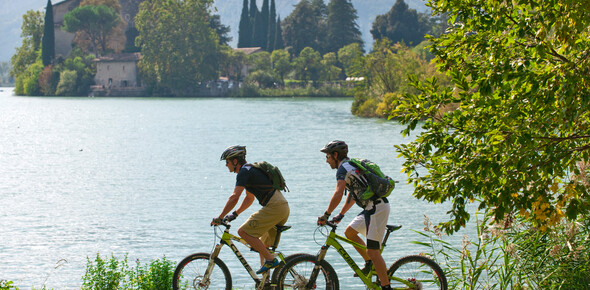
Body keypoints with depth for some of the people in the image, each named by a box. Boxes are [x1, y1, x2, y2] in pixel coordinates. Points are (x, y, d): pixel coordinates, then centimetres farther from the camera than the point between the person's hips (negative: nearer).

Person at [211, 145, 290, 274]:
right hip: (284, 207, 10)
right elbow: (249, 198, 34)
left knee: (243, 231, -12)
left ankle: (271, 260, -14)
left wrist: (220, 218, -12)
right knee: (263, 245, 15)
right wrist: (234, 214, 28)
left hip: (274, 207, -10)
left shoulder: (244, 171, -7)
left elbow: (234, 197, -16)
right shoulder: (250, 170, 24)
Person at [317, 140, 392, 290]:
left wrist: (326, 215, -16)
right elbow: (353, 194, 31)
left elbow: (338, 194, -21)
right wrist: (340, 215, 32)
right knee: (349, 232, 18)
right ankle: (369, 263, 21)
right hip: (372, 206, 10)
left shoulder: (343, 167, -9)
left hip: (376, 207, -10)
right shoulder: (351, 165, 22)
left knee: (372, 250, -11)